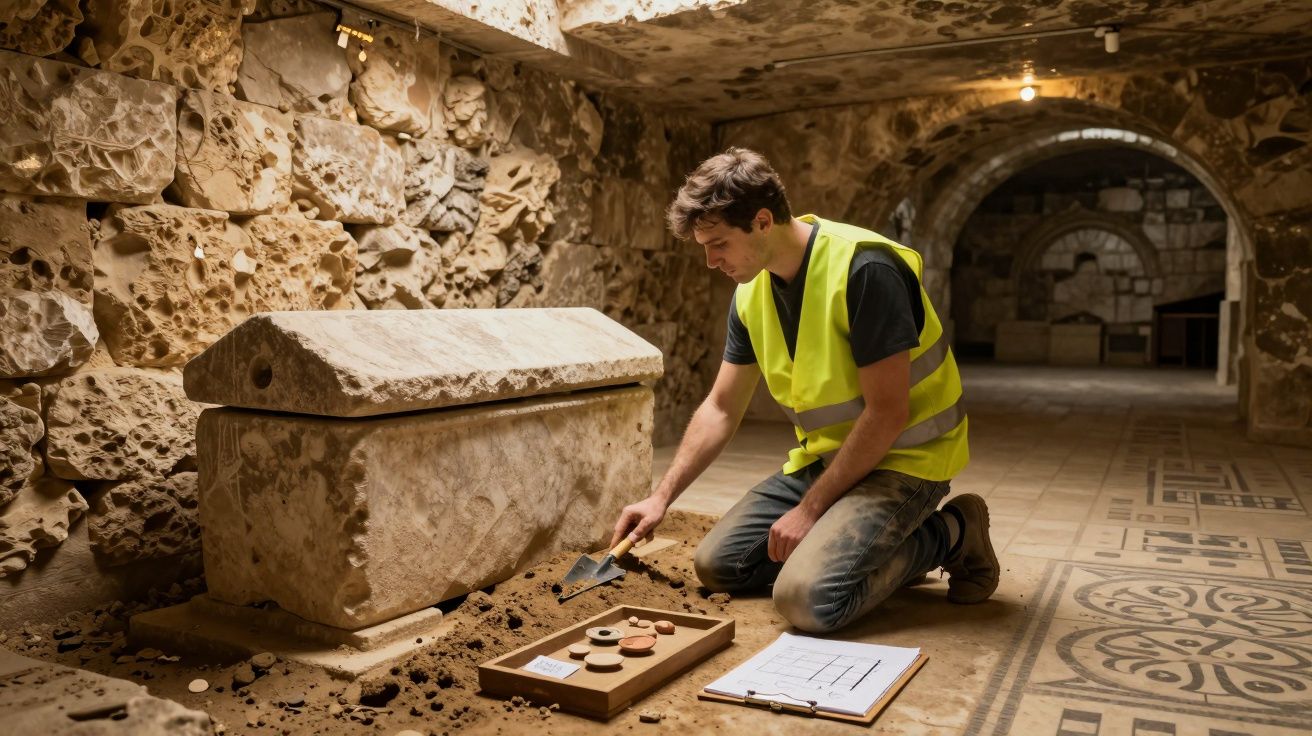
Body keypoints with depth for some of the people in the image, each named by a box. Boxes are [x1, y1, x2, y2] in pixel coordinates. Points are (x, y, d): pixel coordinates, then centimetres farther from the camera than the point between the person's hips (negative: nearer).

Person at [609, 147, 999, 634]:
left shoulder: (864, 269, -24)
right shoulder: (752, 292, 1)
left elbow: (887, 413, -24)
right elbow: (721, 409, 8)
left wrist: (810, 509, -19)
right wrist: (662, 496, 1)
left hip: (900, 460, -8)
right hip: (823, 459, 8)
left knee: (807, 597, -26)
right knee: (716, 564, 2)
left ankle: (948, 534, -1)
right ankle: (867, 544, 13)